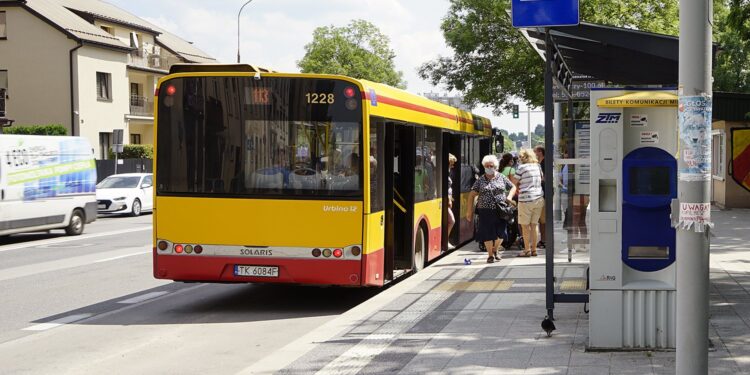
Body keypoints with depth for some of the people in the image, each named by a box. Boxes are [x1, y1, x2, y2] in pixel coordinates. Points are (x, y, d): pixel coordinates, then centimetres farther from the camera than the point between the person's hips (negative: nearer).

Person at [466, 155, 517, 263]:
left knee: (500, 232, 0)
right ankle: (490, 254, 15)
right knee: (487, 233, -1)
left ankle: (495, 250, 28)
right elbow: (472, 195, 6)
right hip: (485, 211, -1)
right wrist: (470, 210, 1)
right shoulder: (480, 180, 5)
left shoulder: (502, 178, 8)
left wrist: (509, 196, -4)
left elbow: (513, 187, 16)